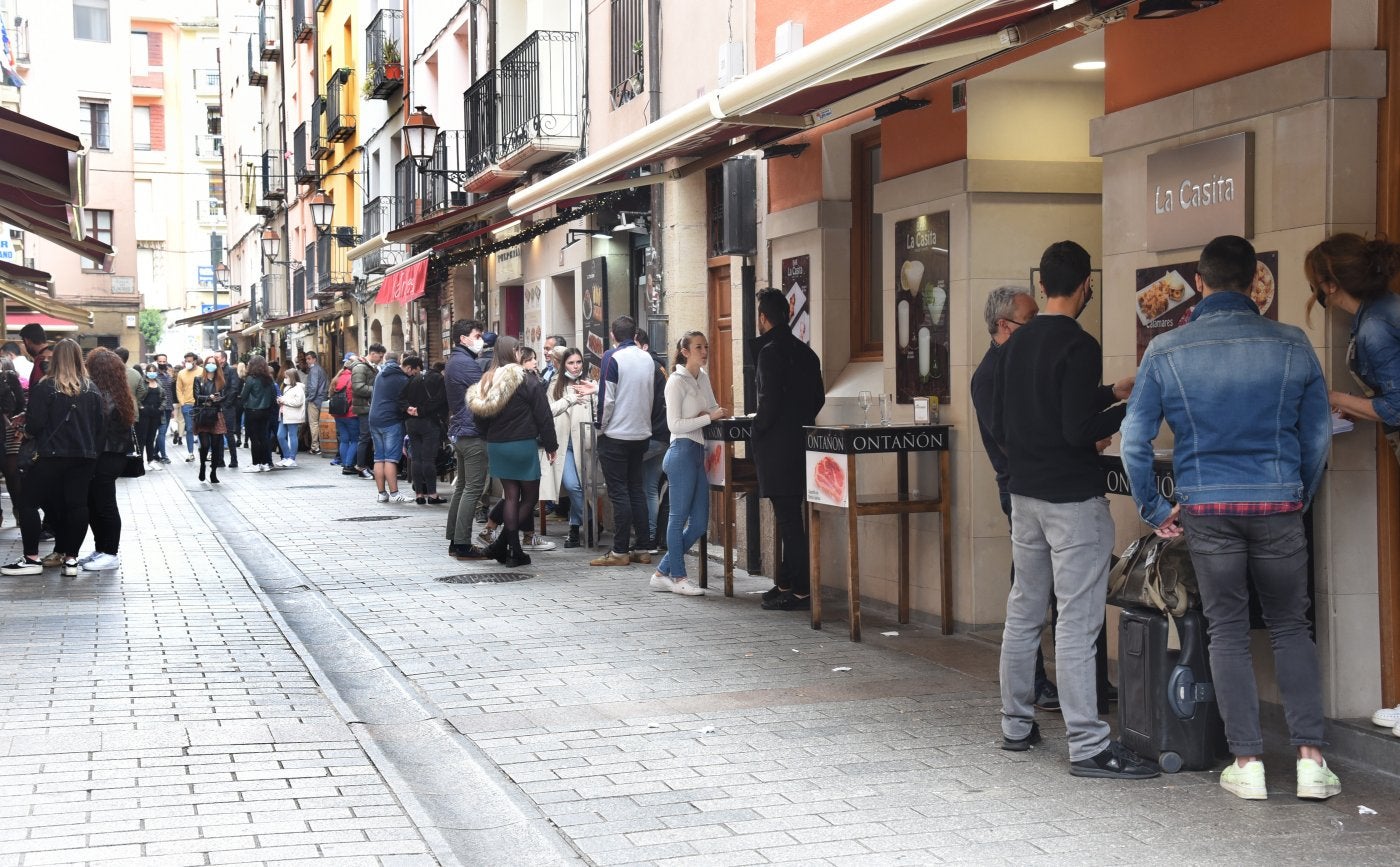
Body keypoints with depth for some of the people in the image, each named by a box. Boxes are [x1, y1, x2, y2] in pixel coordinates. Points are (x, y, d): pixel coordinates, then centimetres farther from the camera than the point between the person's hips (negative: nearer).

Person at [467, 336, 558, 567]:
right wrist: (550, 444, 0)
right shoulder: (526, 381, -11)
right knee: (530, 497, 6)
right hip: (523, 444, -6)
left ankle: (514, 551, 7)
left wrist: (490, 440, 17)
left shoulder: (487, 382, 6)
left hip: (496, 446, 6)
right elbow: (543, 416, -9)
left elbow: (480, 418, 9)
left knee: (511, 497, 11)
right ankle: (502, 544, -4)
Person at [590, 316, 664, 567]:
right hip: (642, 433, 6)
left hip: (615, 435, -6)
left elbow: (607, 398, -14)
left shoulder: (612, 357, -11)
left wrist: (600, 427, -4)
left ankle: (620, 551, -3)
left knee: (618, 492, -3)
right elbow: (661, 391, 10)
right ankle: (642, 549, 12)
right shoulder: (648, 358, 5)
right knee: (636, 490, 12)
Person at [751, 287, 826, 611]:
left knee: (788, 520, -6)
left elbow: (769, 403, -19)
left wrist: (756, 430, -4)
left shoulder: (770, 352, -14)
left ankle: (800, 592, -5)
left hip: (777, 447, -9)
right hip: (800, 443, 9)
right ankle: (786, 582, 24)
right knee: (790, 518, 16)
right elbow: (818, 397, 15)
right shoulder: (805, 351, 12)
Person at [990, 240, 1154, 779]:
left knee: (1023, 613, 15)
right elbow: (1080, 432, -20)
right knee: (1077, 623, -7)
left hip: (1024, 493, 8)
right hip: (1073, 499, -8)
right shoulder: (1078, 347, -15)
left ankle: (1016, 725, 23)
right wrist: (1129, 407, -3)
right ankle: (1089, 747, -6)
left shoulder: (1015, 344, 9)